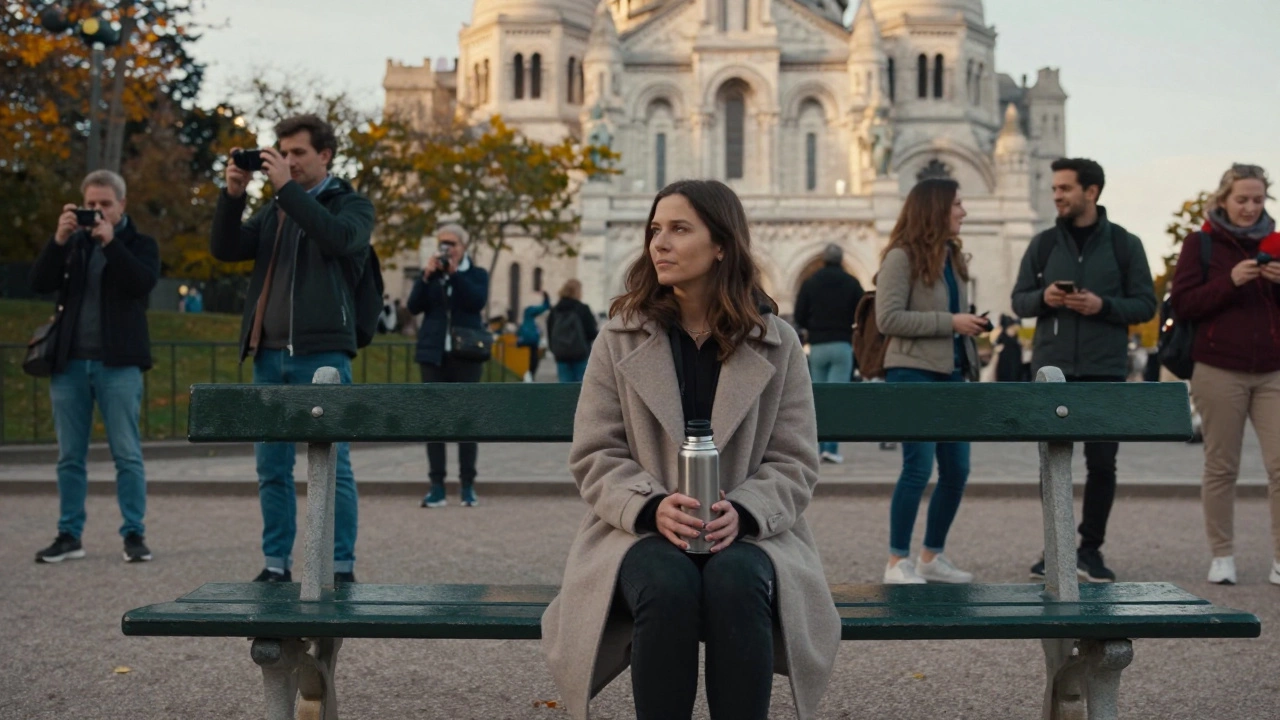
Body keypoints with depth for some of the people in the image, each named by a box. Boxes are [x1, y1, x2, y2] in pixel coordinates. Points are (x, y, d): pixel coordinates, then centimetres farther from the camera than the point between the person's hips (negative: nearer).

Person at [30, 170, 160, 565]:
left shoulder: (140, 244, 6)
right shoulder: (73, 244, 14)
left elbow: (143, 282, -13)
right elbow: (40, 283, 1)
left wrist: (110, 241, -16)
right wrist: (58, 239, -11)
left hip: (118, 364, -3)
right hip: (70, 362, 3)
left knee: (127, 454, -4)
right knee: (70, 456, 6)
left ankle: (135, 534, 0)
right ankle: (69, 536, 12)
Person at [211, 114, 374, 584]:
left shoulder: (351, 204, 4)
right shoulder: (274, 211, 19)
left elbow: (338, 237, -19)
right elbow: (225, 248, 9)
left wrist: (286, 187, -17)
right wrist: (233, 193, -3)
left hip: (322, 355, -5)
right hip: (270, 355, 6)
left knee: (332, 465, -3)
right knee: (272, 466, 8)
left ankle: (341, 567, 2)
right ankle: (276, 564, 15)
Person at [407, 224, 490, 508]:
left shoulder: (477, 274, 8)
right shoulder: (430, 274, 13)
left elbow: (478, 301, -12)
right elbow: (414, 306, 1)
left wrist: (455, 273, -14)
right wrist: (426, 276, -9)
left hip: (466, 354, -2)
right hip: (434, 354, 2)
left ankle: (468, 485, 2)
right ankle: (437, 486, 0)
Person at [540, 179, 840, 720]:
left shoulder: (777, 344, 5)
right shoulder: (621, 338, 6)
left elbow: (794, 462, 2)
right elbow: (595, 455, 1)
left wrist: (741, 513, -19)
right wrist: (652, 507, -19)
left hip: (745, 532, 0)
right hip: (641, 530, 0)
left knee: (737, 582, -35)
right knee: (667, 584, -34)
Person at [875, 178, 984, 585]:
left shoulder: (954, 257, 16)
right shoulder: (902, 257, -8)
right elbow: (888, 318, -16)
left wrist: (971, 326, 7)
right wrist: (949, 322, -17)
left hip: (950, 374, 8)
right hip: (913, 373, -8)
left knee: (957, 471, 8)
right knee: (918, 467, -9)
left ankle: (932, 558, 20)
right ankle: (897, 562, 2)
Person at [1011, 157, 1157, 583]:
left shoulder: (1124, 244, 3)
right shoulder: (1043, 244, 8)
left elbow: (1146, 305, 1)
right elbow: (1019, 300, 9)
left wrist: (1104, 305, -15)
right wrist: (1043, 298, -13)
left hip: (1104, 372, -1)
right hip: (1052, 370, 2)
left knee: (1102, 463, 2)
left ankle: (1091, 549, 14)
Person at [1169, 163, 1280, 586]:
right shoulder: (1201, 244, 3)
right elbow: (1183, 304, -5)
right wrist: (1230, 281, -17)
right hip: (1219, 371, -3)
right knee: (1221, 467, 2)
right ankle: (1221, 557, 11)